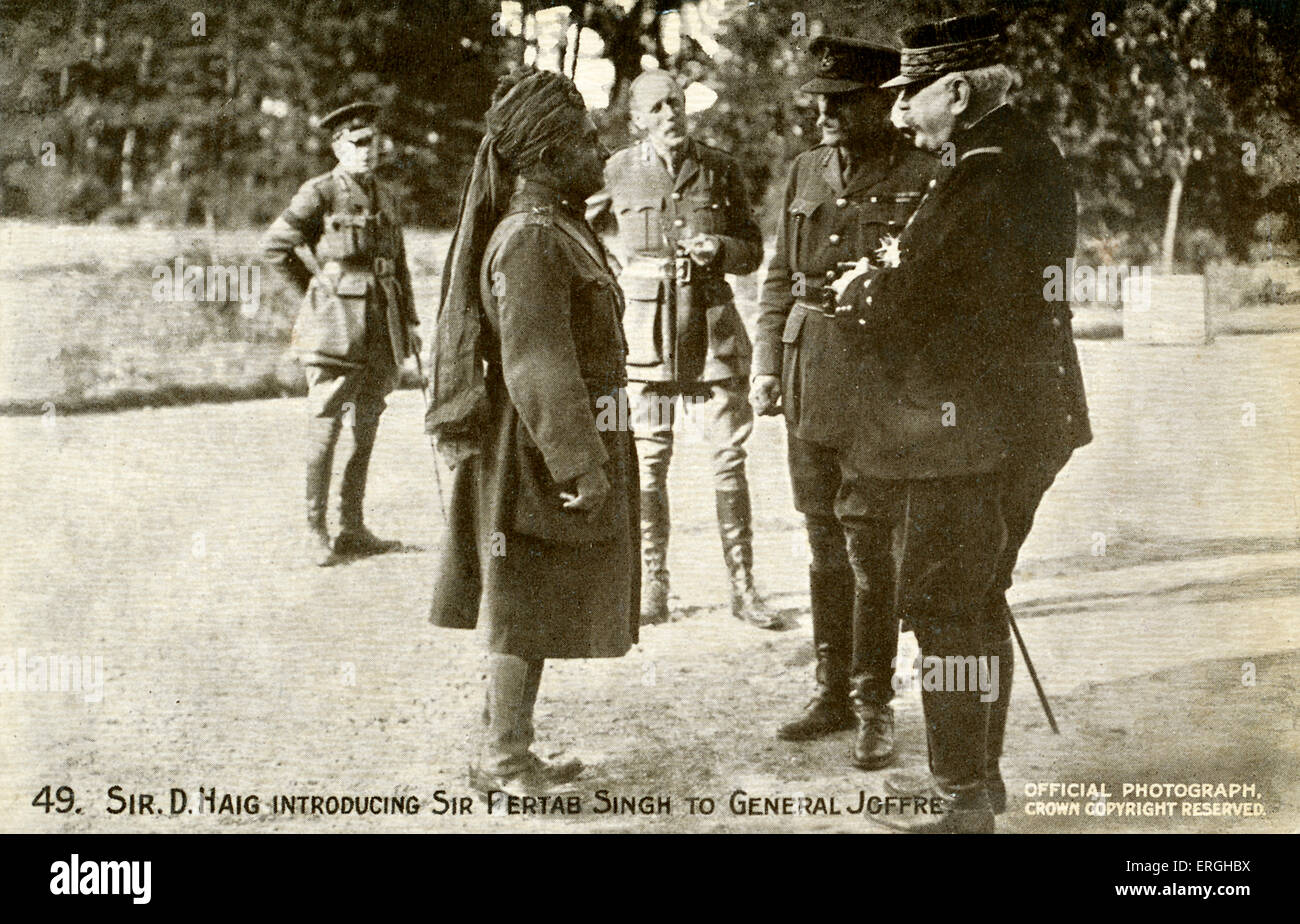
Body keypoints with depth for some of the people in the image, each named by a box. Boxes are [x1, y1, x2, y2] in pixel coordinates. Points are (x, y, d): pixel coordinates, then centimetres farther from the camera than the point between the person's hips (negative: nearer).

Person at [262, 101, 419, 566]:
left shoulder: (383, 197, 14)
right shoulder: (320, 193, -6)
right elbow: (274, 246, -3)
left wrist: (409, 323, 14)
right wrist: (319, 290, 1)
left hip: (382, 323, 6)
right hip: (336, 325, -6)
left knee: (365, 429, 9)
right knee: (325, 428, -4)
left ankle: (353, 529, 17)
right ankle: (315, 531, 3)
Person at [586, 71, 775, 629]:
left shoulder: (720, 169, 5)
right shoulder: (620, 171, 3)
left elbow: (754, 250, 10)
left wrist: (719, 249, -9)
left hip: (713, 332, 0)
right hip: (646, 332, 0)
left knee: (729, 461, -1)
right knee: (647, 464, 1)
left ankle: (743, 589, 7)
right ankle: (651, 592, 10)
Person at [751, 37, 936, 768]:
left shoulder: (923, 179, -6)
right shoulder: (807, 172, 11)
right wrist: (768, 363, 8)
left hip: (882, 386, -5)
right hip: (809, 385, 5)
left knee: (872, 551, -1)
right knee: (826, 548, 13)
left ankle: (875, 704, 11)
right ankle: (835, 691, 24)